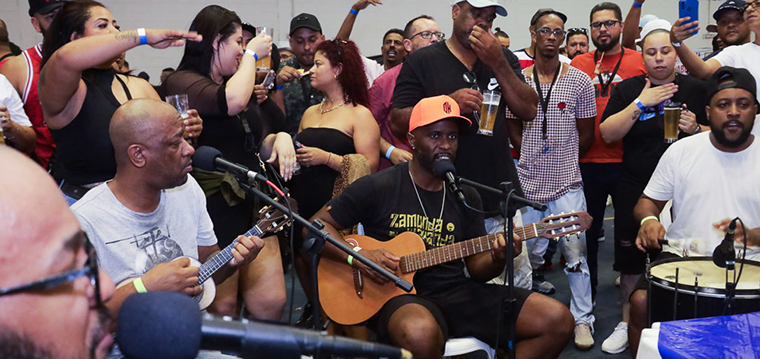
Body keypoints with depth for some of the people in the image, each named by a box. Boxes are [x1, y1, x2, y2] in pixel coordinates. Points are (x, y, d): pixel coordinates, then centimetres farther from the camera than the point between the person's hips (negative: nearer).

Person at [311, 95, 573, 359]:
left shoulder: (466, 197, 12)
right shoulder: (378, 188, -2)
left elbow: (477, 268, 13)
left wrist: (497, 259, -10)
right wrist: (357, 257, -16)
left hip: (459, 293, 5)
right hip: (400, 296, -5)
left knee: (558, 320, -9)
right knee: (421, 334, -43)